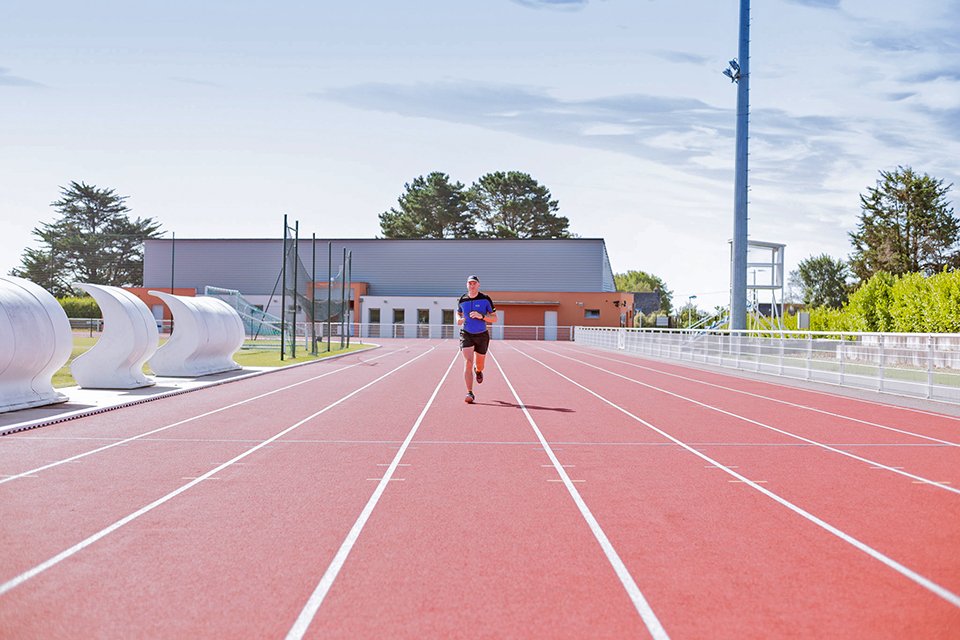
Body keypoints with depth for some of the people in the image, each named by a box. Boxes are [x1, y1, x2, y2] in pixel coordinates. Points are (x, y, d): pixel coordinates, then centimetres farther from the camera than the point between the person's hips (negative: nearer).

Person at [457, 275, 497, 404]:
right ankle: (469, 393, -19)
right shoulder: (462, 300, 0)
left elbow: (494, 318, -5)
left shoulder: (485, 299, -6)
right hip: (466, 334, 0)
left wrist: (481, 316, -22)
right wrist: (459, 319, -3)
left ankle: (478, 370, 53)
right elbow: (458, 313, 21)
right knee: (468, 362, -17)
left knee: (479, 365, 13)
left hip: (482, 335, 0)